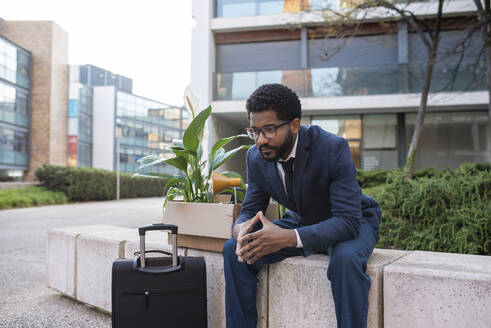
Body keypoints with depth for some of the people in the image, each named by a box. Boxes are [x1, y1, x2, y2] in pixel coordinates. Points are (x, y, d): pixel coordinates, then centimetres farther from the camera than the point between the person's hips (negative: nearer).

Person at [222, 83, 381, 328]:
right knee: (233, 249, -14)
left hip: (351, 223, -4)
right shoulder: (256, 156, -12)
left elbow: (348, 220, -32)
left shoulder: (332, 148, -29)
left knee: (346, 257, -39)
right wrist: (242, 228, -30)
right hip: (301, 222, 5)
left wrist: (290, 238, -46)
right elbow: (250, 209, -4)